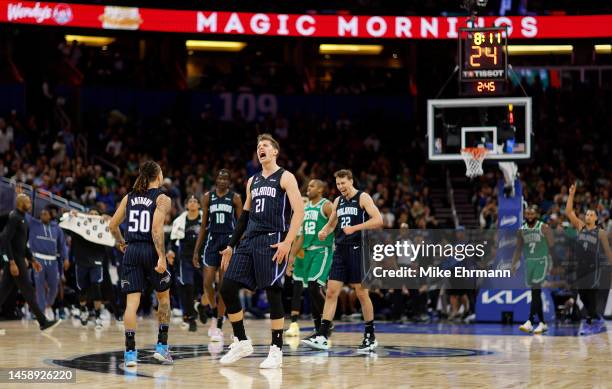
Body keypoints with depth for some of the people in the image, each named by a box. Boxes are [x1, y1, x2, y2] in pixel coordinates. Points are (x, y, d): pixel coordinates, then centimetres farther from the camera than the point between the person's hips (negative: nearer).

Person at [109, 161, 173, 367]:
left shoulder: (129, 197, 11)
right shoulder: (162, 199, -4)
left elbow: (113, 224, 11)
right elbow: (156, 228, -16)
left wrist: (121, 243, 28)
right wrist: (162, 257, -18)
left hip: (131, 251, 3)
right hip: (151, 250, -3)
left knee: (132, 301, -1)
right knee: (163, 297, 16)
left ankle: (130, 351, -9)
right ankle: (161, 346, 12)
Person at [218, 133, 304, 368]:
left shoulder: (285, 178, -1)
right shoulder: (253, 181, 20)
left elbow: (299, 211, -10)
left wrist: (287, 242, -20)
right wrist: (231, 246, 20)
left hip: (272, 242, -7)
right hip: (249, 241, 7)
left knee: (272, 293, -7)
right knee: (227, 288, -2)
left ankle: (276, 351, 0)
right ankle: (241, 342, 9)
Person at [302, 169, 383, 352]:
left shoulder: (363, 198, -5)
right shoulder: (338, 201, 15)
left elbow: (378, 220, -16)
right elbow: (331, 223, 28)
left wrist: (355, 228, -22)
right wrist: (324, 232, 5)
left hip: (358, 250, -6)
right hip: (341, 250, 6)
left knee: (362, 293, 0)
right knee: (331, 292, -2)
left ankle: (370, 337, 11)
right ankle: (322, 337, -6)